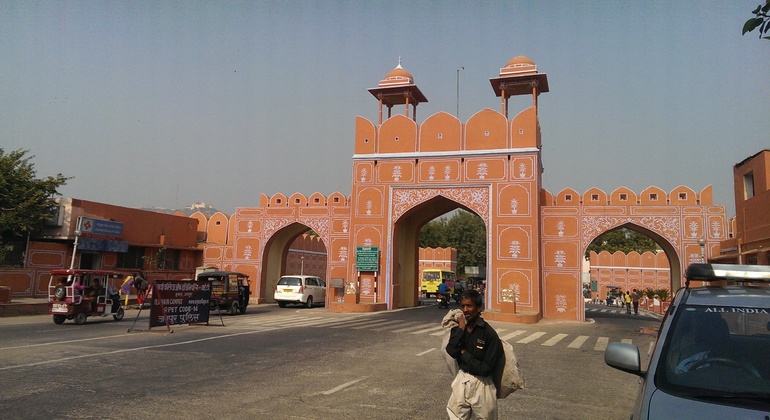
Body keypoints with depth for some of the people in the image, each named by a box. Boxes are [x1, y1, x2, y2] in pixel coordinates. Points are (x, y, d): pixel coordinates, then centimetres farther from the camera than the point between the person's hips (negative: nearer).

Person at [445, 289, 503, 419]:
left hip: (481, 385, -4)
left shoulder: (489, 333, -17)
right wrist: (461, 328, -15)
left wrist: (464, 354, -12)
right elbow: (451, 351, -17)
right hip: (461, 381, 4)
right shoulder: (457, 329, 0)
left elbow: (486, 369, -19)